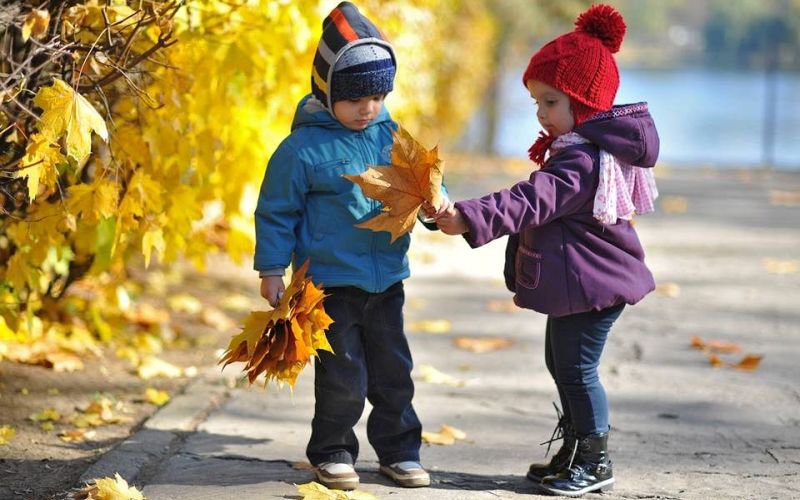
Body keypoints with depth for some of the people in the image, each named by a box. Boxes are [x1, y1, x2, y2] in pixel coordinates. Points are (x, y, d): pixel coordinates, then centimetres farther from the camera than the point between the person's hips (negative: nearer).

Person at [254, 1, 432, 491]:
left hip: (386, 278, 5)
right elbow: (276, 212, -6)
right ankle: (333, 452, 19)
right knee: (342, 375, 1)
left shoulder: (390, 135, 1)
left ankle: (399, 449, 27)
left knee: (394, 369, 13)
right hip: (331, 281, -5)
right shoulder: (304, 148, -12)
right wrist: (272, 271, -6)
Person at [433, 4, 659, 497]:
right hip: (578, 283, 11)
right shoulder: (599, 148, 9)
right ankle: (576, 451, 32)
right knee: (561, 364, 20)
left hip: (590, 285, -11)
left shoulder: (580, 160, -25)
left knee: (577, 369, -1)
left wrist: (470, 219, -43)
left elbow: (531, 202, -36)